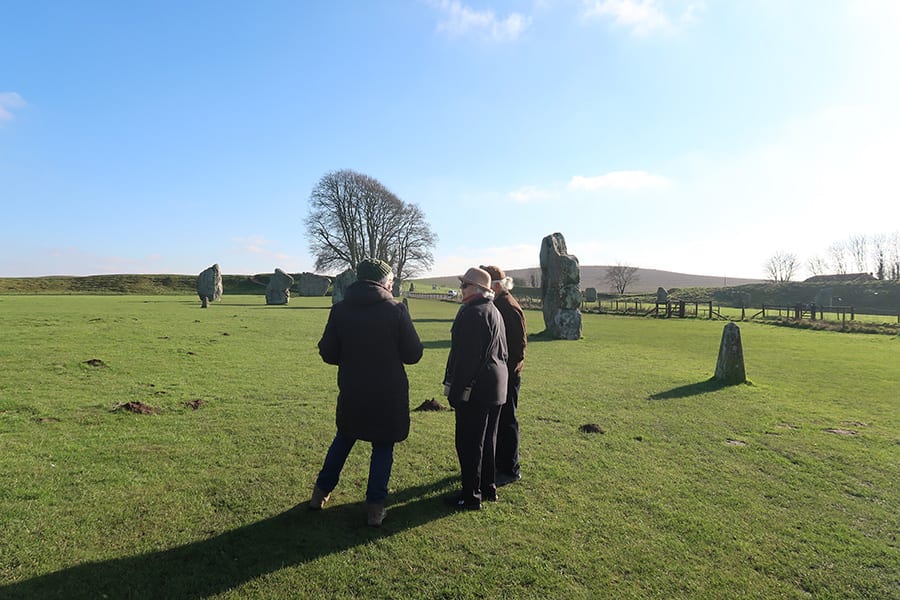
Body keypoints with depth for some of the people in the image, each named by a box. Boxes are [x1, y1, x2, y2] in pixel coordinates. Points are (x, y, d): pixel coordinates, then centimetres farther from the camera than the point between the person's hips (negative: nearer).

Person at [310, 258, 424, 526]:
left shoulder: (339, 310, -5)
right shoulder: (396, 310, -12)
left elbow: (327, 353, -1)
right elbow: (413, 354, -8)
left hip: (351, 392, 3)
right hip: (389, 394, -3)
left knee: (343, 441, 24)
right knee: (383, 449, 13)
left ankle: (321, 493, 34)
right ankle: (375, 507, 19)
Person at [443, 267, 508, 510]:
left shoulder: (473, 313, -18)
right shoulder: (495, 312, 13)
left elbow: (466, 355, -22)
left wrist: (455, 389, -18)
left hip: (476, 389, -10)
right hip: (495, 387, 10)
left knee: (469, 443, 1)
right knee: (487, 440, 19)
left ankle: (471, 496, 10)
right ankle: (488, 487, 32)